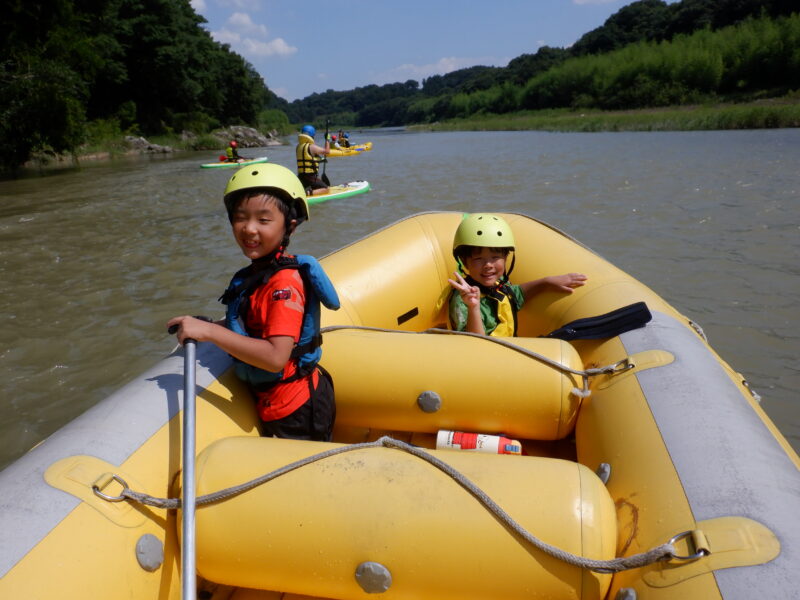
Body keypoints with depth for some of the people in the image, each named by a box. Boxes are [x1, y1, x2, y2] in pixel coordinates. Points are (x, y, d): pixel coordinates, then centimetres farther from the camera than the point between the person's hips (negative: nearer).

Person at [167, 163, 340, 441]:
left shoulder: (284, 282, -26)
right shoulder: (254, 273, 2)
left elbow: (276, 357, -33)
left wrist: (209, 331, -32)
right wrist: (203, 327, 1)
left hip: (296, 410, -9)